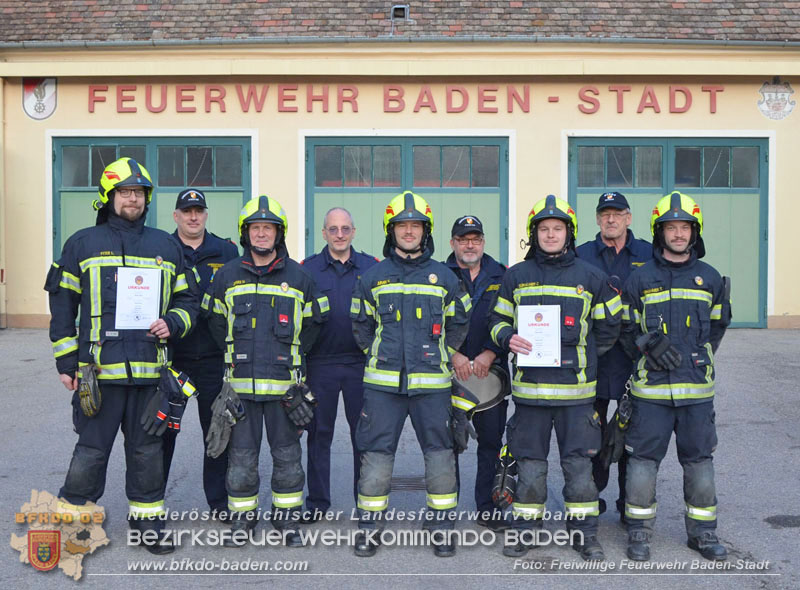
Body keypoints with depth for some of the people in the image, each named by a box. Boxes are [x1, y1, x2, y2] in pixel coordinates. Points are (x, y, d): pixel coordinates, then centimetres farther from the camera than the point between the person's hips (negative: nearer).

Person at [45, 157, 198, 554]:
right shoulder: (82, 244, 5)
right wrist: (66, 361, 1)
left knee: (148, 449, 11)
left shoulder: (165, 246, 12)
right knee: (91, 449, 1)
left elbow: (187, 299, 18)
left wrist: (172, 323, -3)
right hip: (98, 369, -3)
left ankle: (147, 521, 24)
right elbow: (62, 306, 5)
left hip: (150, 370, 3)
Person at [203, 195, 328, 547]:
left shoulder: (297, 276, 4)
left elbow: (314, 321, 12)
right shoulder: (227, 275, 6)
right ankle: (243, 517, 21)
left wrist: (293, 354, 7)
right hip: (241, 382, 1)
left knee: (287, 453, 7)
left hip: (284, 382, 0)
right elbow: (215, 321, 16)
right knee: (241, 455, 6)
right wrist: (233, 353, 10)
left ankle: (287, 518, 21)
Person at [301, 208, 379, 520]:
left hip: (361, 362, 1)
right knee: (319, 433, 8)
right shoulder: (307, 269, 3)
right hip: (320, 363, 0)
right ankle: (317, 502, 20)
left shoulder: (372, 267, 5)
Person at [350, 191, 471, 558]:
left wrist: (437, 355, 12)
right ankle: (369, 527, 17)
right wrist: (379, 355, 10)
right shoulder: (372, 277, 8)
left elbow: (459, 324, 16)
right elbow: (361, 325, 16)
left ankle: (441, 526, 19)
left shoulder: (444, 277, 7)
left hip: (431, 383, 0)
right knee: (376, 453, 3)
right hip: (382, 383, 0)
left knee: (440, 454, 4)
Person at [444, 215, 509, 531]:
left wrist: (490, 353, -10)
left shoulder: (501, 277, 10)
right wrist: (453, 354, -14)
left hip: (491, 370, 2)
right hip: (448, 371, -1)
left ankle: (487, 507, 16)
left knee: (491, 439, 4)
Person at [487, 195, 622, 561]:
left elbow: (609, 325, 15)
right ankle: (525, 529, 20)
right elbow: (498, 319, 14)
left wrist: (587, 356, 11)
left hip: (575, 387, 0)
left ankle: (583, 532, 19)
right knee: (530, 462, 6)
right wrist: (508, 339, -6)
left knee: (579, 462, 5)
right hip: (529, 385, 1)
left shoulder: (590, 277, 5)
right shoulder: (516, 276, 8)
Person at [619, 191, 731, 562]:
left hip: (697, 389, 2)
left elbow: (717, 324, 19)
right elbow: (626, 329, 5)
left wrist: (700, 358, 11)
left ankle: (702, 532, 25)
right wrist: (648, 350, -9)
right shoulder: (640, 279, 2)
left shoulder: (710, 278, 8)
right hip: (651, 388, -2)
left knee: (699, 459, 10)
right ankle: (639, 532, 15)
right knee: (643, 459, 1)